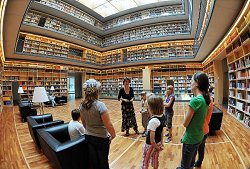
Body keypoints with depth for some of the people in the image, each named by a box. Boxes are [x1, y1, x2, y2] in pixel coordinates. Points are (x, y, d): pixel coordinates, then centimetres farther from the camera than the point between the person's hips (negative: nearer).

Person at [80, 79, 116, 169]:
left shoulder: (82, 105, -7)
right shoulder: (100, 105, -27)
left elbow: (83, 122, 7)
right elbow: (108, 124, -24)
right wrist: (113, 135, -6)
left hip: (88, 137, 5)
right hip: (101, 138, -5)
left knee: (93, 160, 24)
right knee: (103, 161, 19)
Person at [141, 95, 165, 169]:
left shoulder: (153, 121, -33)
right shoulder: (162, 116, -8)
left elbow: (152, 139, -27)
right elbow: (161, 131, 3)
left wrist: (156, 147, -11)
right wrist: (161, 143, 11)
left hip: (151, 145, -7)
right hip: (158, 143, 7)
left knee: (145, 162, 17)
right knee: (155, 160, 28)